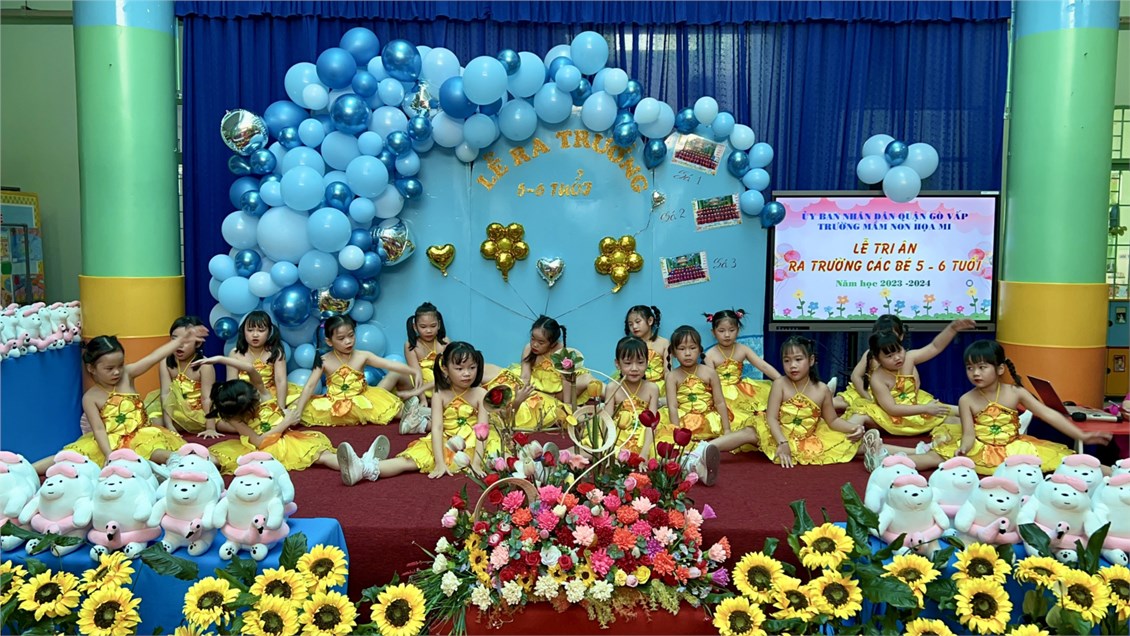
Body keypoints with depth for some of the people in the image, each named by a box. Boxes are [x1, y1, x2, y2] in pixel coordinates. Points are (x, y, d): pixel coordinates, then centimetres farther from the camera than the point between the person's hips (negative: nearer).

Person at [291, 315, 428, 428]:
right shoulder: (324, 361, -7)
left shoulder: (363, 356, -6)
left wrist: (414, 372, -25)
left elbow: (391, 365, -12)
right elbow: (309, 386, -10)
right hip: (335, 405, 0)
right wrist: (297, 413, -20)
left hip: (360, 400, 0)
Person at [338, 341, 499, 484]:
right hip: (444, 443, 0)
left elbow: (482, 429, -12)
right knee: (415, 458, -23)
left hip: (473, 444, 0)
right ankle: (365, 468, -43)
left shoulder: (480, 394, -5)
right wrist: (440, 462, -26)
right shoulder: (440, 395, -3)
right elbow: (437, 428, -13)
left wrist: (476, 462, -24)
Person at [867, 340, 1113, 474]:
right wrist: (962, 450, -37)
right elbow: (969, 434, -14)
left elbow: (1049, 414, -4)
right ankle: (885, 455, -30)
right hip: (979, 451, -1)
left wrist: (1082, 436, -9)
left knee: (1060, 459, -18)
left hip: (1013, 449, 1)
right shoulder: (967, 400, -7)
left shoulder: (1015, 393, -5)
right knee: (939, 456, -18)